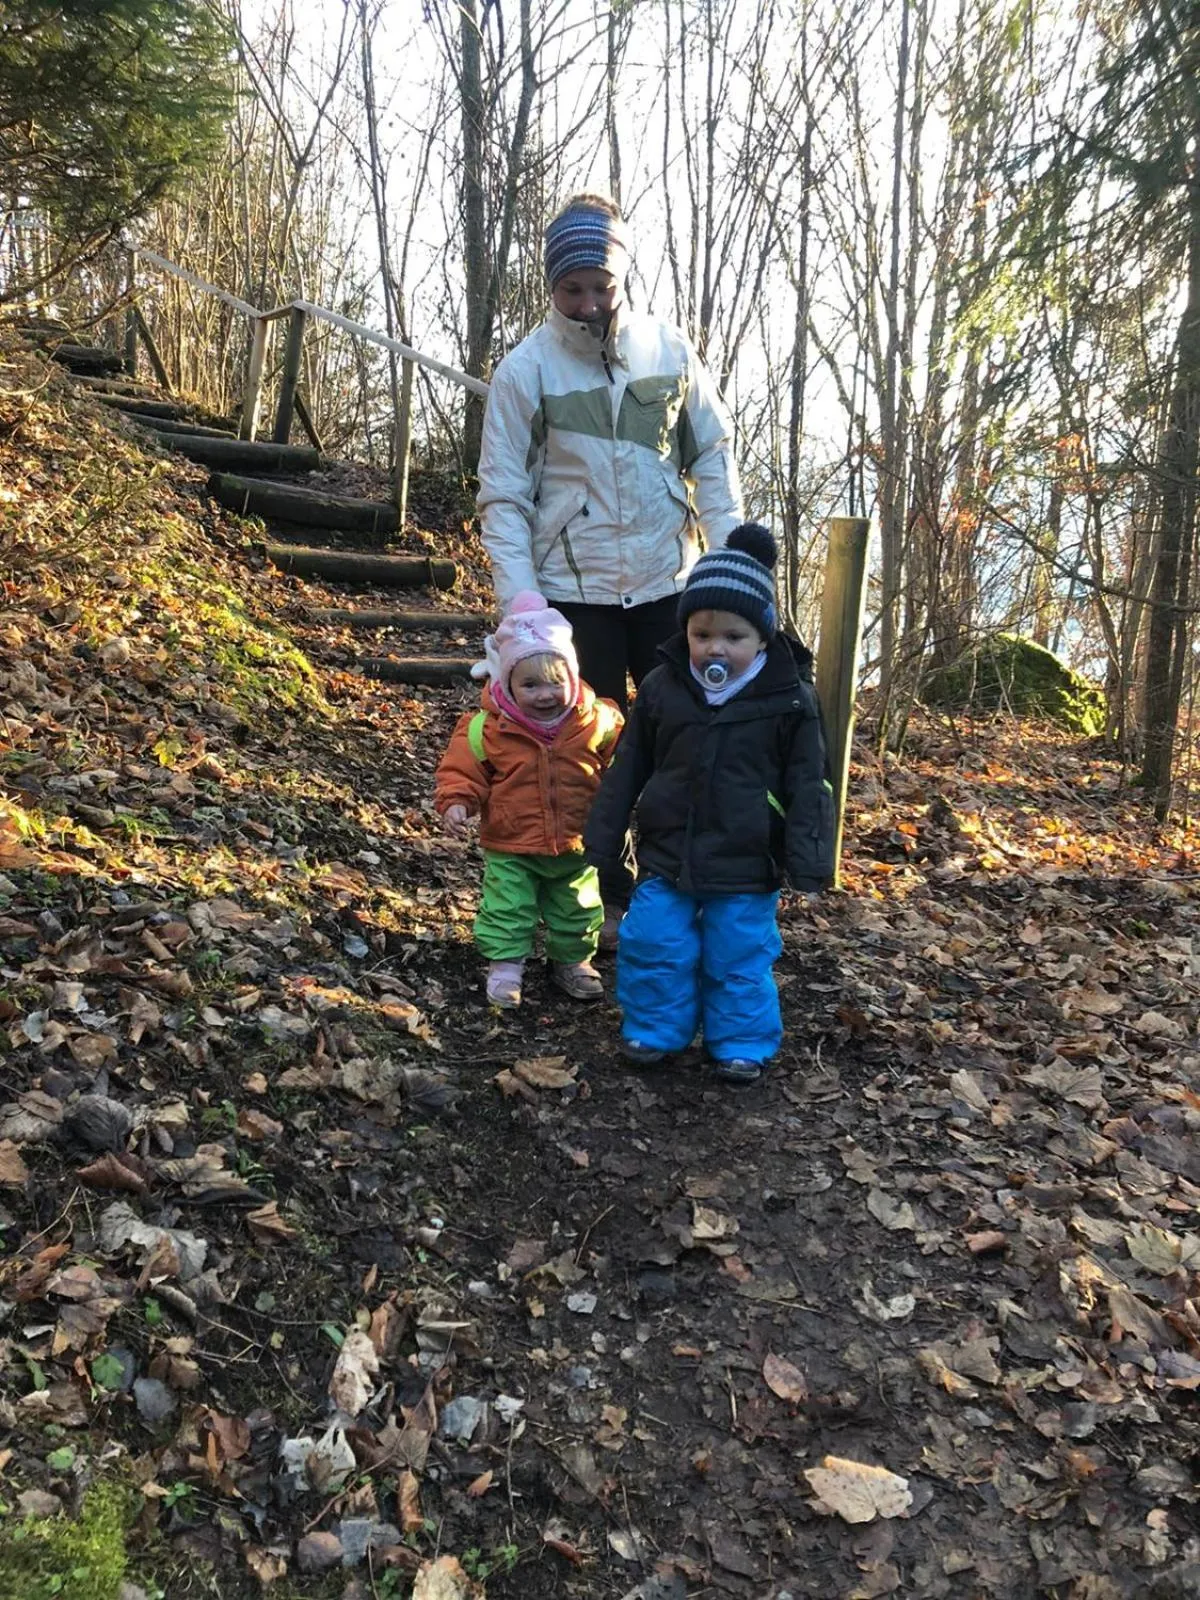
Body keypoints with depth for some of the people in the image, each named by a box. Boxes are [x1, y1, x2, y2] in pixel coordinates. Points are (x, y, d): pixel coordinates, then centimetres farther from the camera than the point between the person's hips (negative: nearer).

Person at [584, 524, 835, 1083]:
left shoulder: (790, 699, -10)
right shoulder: (662, 687, -4)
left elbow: (807, 785, -6)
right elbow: (627, 769, 5)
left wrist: (807, 864, -9)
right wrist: (602, 839, 6)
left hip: (746, 868, -2)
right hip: (666, 856, 2)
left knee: (739, 957, 9)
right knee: (654, 946, 8)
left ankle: (743, 1042, 29)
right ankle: (655, 1028, 30)